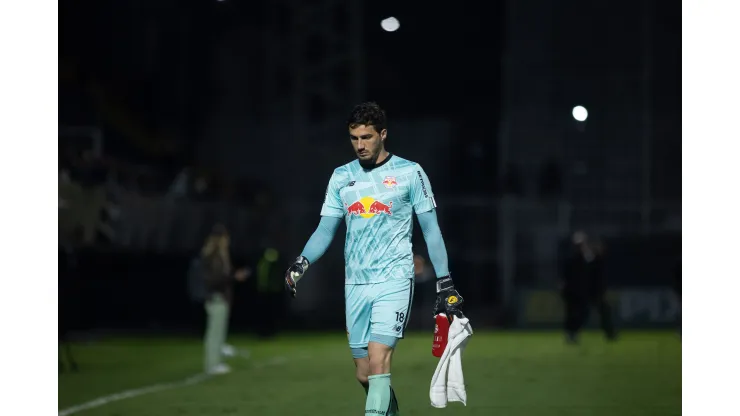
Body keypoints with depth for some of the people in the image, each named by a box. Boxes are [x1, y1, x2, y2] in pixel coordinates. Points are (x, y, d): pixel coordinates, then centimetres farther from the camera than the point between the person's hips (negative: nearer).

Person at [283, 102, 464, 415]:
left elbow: (431, 230, 3)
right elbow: (325, 230, 10)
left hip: (394, 281, -5)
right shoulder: (341, 177, 10)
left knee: (378, 363, -20)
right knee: (364, 374, 6)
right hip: (355, 284, 5)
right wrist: (302, 263, -8)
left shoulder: (409, 173, -1)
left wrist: (445, 284, 0)